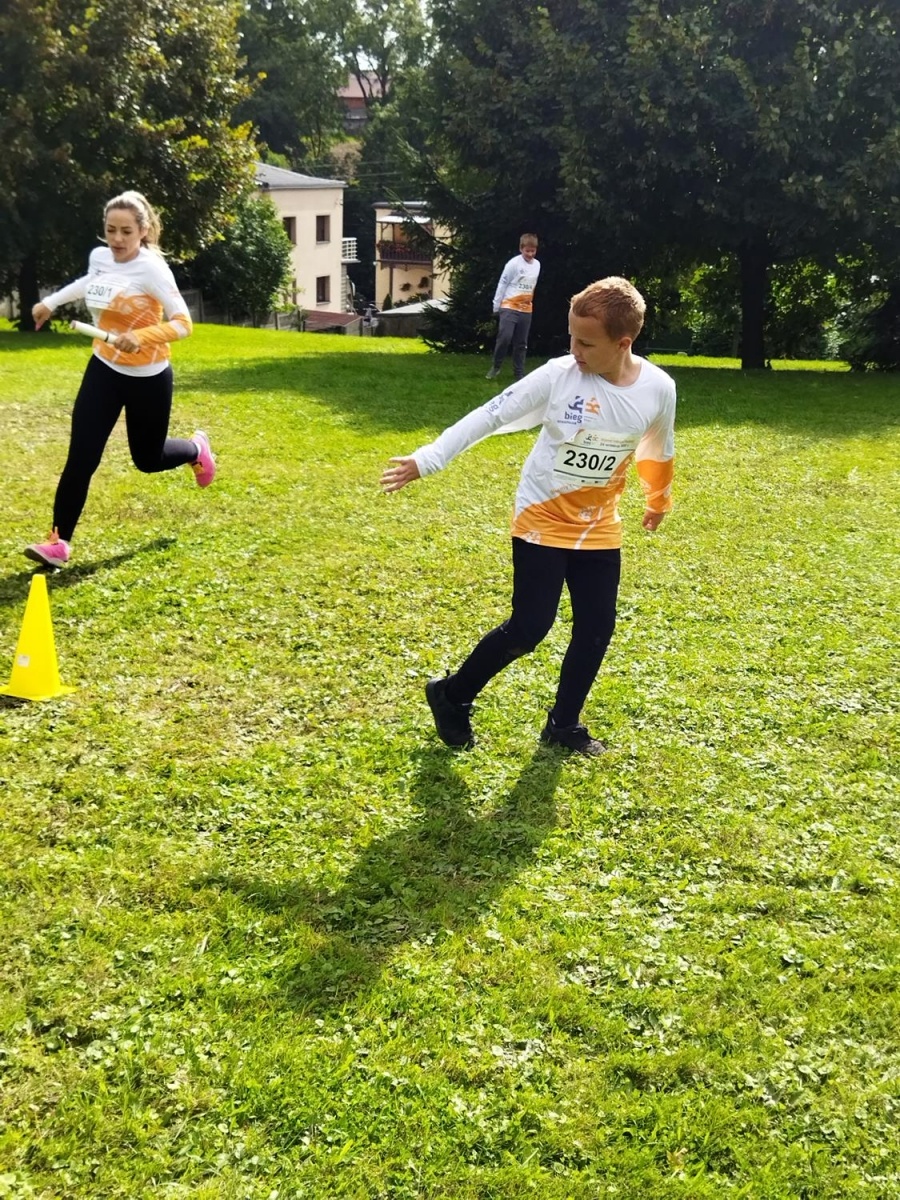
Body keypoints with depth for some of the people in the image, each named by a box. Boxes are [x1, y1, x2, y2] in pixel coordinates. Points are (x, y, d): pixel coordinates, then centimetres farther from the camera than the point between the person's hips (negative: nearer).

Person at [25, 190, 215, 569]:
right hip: (104, 370, 5)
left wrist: (141, 337, -39)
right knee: (81, 457, -6)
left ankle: (196, 449, 47)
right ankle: (59, 541, -1)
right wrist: (50, 302, 34)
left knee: (147, 459, 13)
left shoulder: (151, 268, -21)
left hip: (148, 377, -4)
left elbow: (183, 323, -24)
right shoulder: (99, 257, -2)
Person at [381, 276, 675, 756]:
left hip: (598, 530, 4)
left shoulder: (658, 389, -11)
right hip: (542, 523, -4)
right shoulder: (558, 376, -19)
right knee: (528, 629, -5)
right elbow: (490, 415, -19)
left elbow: (659, 450, 9)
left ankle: (564, 724, 23)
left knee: (597, 628, 5)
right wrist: (427, 459, -25)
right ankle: (451, 696, 15)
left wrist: (659, 501, 25)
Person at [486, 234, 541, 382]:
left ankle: (519, 373, 14)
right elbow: (502, 283, -8)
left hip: (526, 309, 5)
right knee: (505, 337, -16)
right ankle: (495, 367, 2)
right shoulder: (514, 263, -12)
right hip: (509, 307, -5)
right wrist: (496, 305, -7)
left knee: (521, 343, 8)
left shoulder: (537, 264, 5)